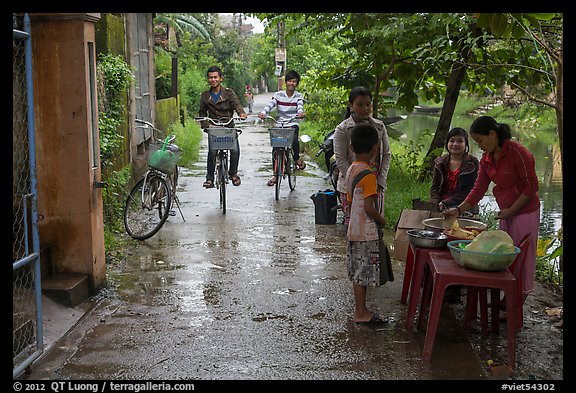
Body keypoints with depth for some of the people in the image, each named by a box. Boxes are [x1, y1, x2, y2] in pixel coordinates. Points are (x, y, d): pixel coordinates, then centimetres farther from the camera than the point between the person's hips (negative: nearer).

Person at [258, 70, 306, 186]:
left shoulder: (299, 96, 2)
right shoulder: (278, 95, 1)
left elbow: (300, 106, -17)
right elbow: (270, 105, -13)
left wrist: (300, 112, -42)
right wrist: (263, 112, -34)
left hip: (293, 125, -1)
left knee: (294, 140, -32)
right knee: (275, 149, -10)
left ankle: (297, 158, -1)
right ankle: (275, 175, 5)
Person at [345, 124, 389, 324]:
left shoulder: (351, 169, 7)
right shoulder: (368, 174, -20)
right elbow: (369, 207, -22)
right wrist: (382, 220, -5)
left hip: (354, 230, 9)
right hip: (366, 232, -9)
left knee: (358, 272, 14)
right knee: (364, 272, 0)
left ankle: (360, 310, 23)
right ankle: (361, 314, 7)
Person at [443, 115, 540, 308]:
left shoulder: (517, 152, -20)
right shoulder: (487, 159, 3)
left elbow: (532, 186, -17)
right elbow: (479, 188, 5)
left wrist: (511, 210, -16)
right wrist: (459, 209, -5)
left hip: (525, 212, -8)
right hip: (506, 213, 8)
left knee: (522, 259, 2)